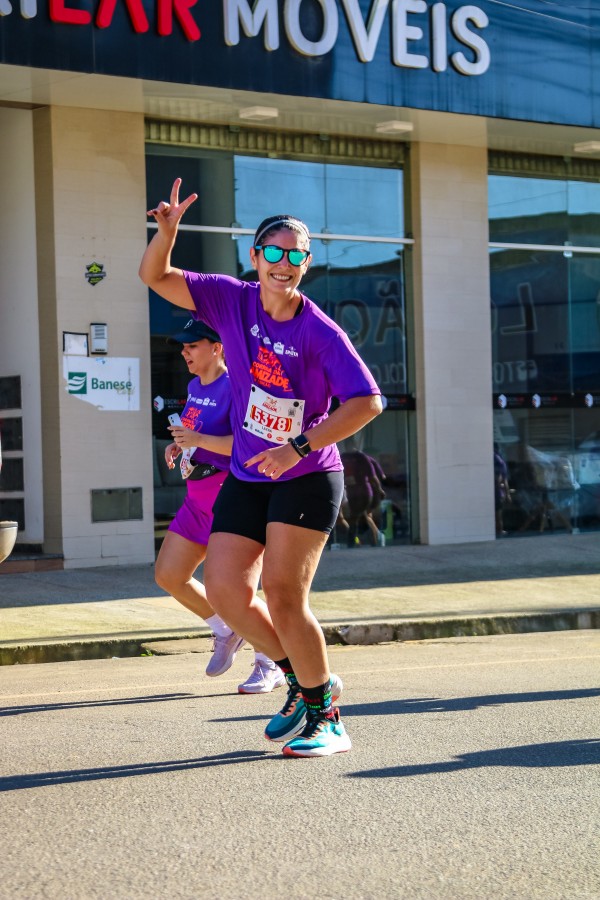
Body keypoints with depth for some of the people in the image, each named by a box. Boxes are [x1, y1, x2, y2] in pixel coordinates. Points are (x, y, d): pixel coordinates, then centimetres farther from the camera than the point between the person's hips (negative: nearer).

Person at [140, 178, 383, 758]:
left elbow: (367, 401, -21)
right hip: (247, 477, 6)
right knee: (224, 590, 1)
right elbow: (156, 277, -1)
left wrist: (298, 448, -26)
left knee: (282, 591, -14)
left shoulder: (320, 332, -16)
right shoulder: (233, 301, -3)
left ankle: (325, 718, 0)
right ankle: (304, 680, 22)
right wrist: (168, 230, -22)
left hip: (307, 478, -6)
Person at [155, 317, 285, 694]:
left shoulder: (233, 387, -15)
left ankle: (271, 667, 8)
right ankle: (225, 633, 26)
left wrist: (198, 439, -29)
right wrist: (178, 446, 8)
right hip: (198, 498, 9)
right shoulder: (195, 387, 13)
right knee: (168, 575, 7)